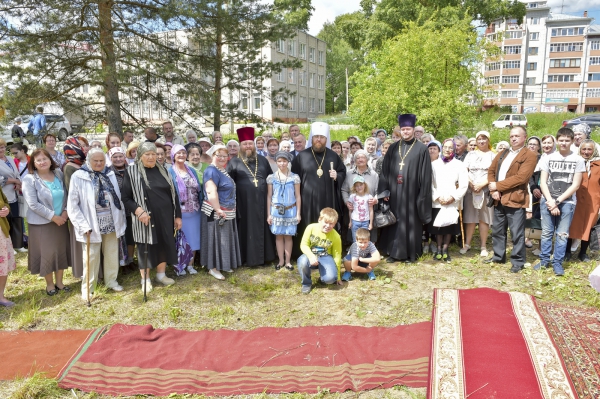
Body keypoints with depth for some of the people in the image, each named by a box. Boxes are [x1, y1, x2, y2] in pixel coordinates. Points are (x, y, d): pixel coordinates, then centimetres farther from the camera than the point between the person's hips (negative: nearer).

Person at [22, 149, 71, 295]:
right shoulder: (29, 179, -11)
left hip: (61, 220, 4)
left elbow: (66, 194, 6)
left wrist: (65, 211, -9)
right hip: (42, 223, -4)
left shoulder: (59, 174, 3)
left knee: (61, 251, 11)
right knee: (47, 253, 4)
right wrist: (52, 216, -17)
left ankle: (59, 281, 27)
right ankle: (49, 284, 23)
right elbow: (33, 204, -16)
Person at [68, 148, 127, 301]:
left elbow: (118, 197, 8)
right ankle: (87, 288, 18)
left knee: (112, 253, 14)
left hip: (111, 223, 4)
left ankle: (111, 281, 32)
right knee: (91, 257, 3)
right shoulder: (78, 177, -7)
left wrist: (121, 219, 6)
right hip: (92, 225, -4)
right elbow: (72, 205, -8)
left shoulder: (110, 174, 4)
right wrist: (83, 225, -14)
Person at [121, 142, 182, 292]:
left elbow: (173, 194, 10)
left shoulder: (162, 170, 7)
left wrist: (177, 216, 7)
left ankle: (161, 274, 30)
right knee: (146, 247, 6)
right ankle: (145, 279, 21)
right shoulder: (132, 171, -6)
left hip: (165, 216, 5)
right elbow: (125, 198, -7)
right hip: (145, 218, -4)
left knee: (164, 244, 13)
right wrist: (138, 210, -22)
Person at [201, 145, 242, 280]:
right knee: (216, 239, -2)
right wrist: (218, 210, -30)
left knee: (225, 239, 16)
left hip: (227, 212, 10)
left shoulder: (223, 170, 14)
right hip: (216, 213, -10)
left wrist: (230, 208, 22)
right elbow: (211, 192, -28)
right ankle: (213, 268, 8)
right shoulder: (212, 171, -16)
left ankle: (224, 265, 28)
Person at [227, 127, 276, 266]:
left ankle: (263, 256, 20)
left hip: (262, 202, 3)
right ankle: (248, 258, 12)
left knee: (262, 229, 9)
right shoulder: (234, 163, 1)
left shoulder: (263, 160, 10)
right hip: (245, 204, -3)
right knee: (247, 230, 3)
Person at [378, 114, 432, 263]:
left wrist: (423, 196, -9)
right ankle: (394, 252, 19)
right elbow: (385, 171, 6)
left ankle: (411, 253, 18)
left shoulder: (421, 149, -1)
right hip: (395, 193, 3)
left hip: (411, 193, -3)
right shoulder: (393, 148, 9)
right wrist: (384, 191, -2)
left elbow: (425, 175, -4)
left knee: (410, 222, 5)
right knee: (395, 221, 8)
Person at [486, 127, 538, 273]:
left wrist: (497, 185, -14)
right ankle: (498, 256, 30)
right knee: (497, 230, 16)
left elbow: (521, 178, -17)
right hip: (499, 199, 7)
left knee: (517, 233, 1)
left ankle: (517, 261, 12)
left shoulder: (530, 156, -6)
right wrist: (493, 190, -6)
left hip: (515, 199, -7)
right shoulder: (502, 153, 17)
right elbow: (491, 170, 10)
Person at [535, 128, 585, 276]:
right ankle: (544, 260, 16)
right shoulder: (548, 158, 5)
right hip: (547, 201, 1)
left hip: (567, 202, -1)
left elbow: (575, 185, -3)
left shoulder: (578, 160, 1)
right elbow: (543, 182, 3)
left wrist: (558, 201, -8)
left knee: (562, 234, 2)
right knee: (546, 232, 6)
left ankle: (557, 263, 10)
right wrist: (550, 201, -8)